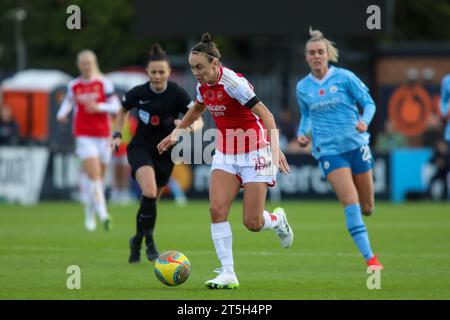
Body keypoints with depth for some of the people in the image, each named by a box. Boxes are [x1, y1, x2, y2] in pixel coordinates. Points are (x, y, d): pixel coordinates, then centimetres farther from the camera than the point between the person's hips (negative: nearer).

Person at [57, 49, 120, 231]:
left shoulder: (103, 83, 0)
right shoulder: (73, 86, 5)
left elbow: (116, 106, -3)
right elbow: (68, 101, 23)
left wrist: (99, 107, -18)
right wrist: (62, 114, 3)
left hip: (103, 136, 1)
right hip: (84, 136, -1)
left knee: (99, 176, 6)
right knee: (94, 174, -17)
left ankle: (90, 212, 24)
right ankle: (102, 213, -20)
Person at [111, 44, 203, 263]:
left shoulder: (177, 94, -15)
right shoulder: (139, 93, -11)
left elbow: (198, 121, -20)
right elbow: (123, 110, 11)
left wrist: (191, 126, -42)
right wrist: (117, 134, 0)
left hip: (165, 153, 2)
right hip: (140, 148, -1)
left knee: (150, 202, 10)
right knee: (149, 192, -27)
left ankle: (137, 241, 34)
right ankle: (148, 239, -11)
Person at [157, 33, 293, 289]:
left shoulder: (233, 83, -23)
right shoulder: (203, 86, 0)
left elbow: (266, 115, -28)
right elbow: (197, 109, 24)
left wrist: (275, 148, -39)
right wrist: (176, 133, 21)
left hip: (254, 152, -6)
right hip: (225, 153, 6)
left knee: (253, 223, -7)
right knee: (217, 209, -13)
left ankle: (278, 219, 29)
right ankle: (228, 274, -10)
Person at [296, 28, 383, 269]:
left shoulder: (344, 77, -2)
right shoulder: (302, 88, 5)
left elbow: (369, 103, 0)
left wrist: (364, 121, -19)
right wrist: (303, 133, 1)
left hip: (355, 144, 0)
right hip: (328, 151, 0)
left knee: (367, 209, 5)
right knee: (350, 202, -18)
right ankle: (369, 257, -16)